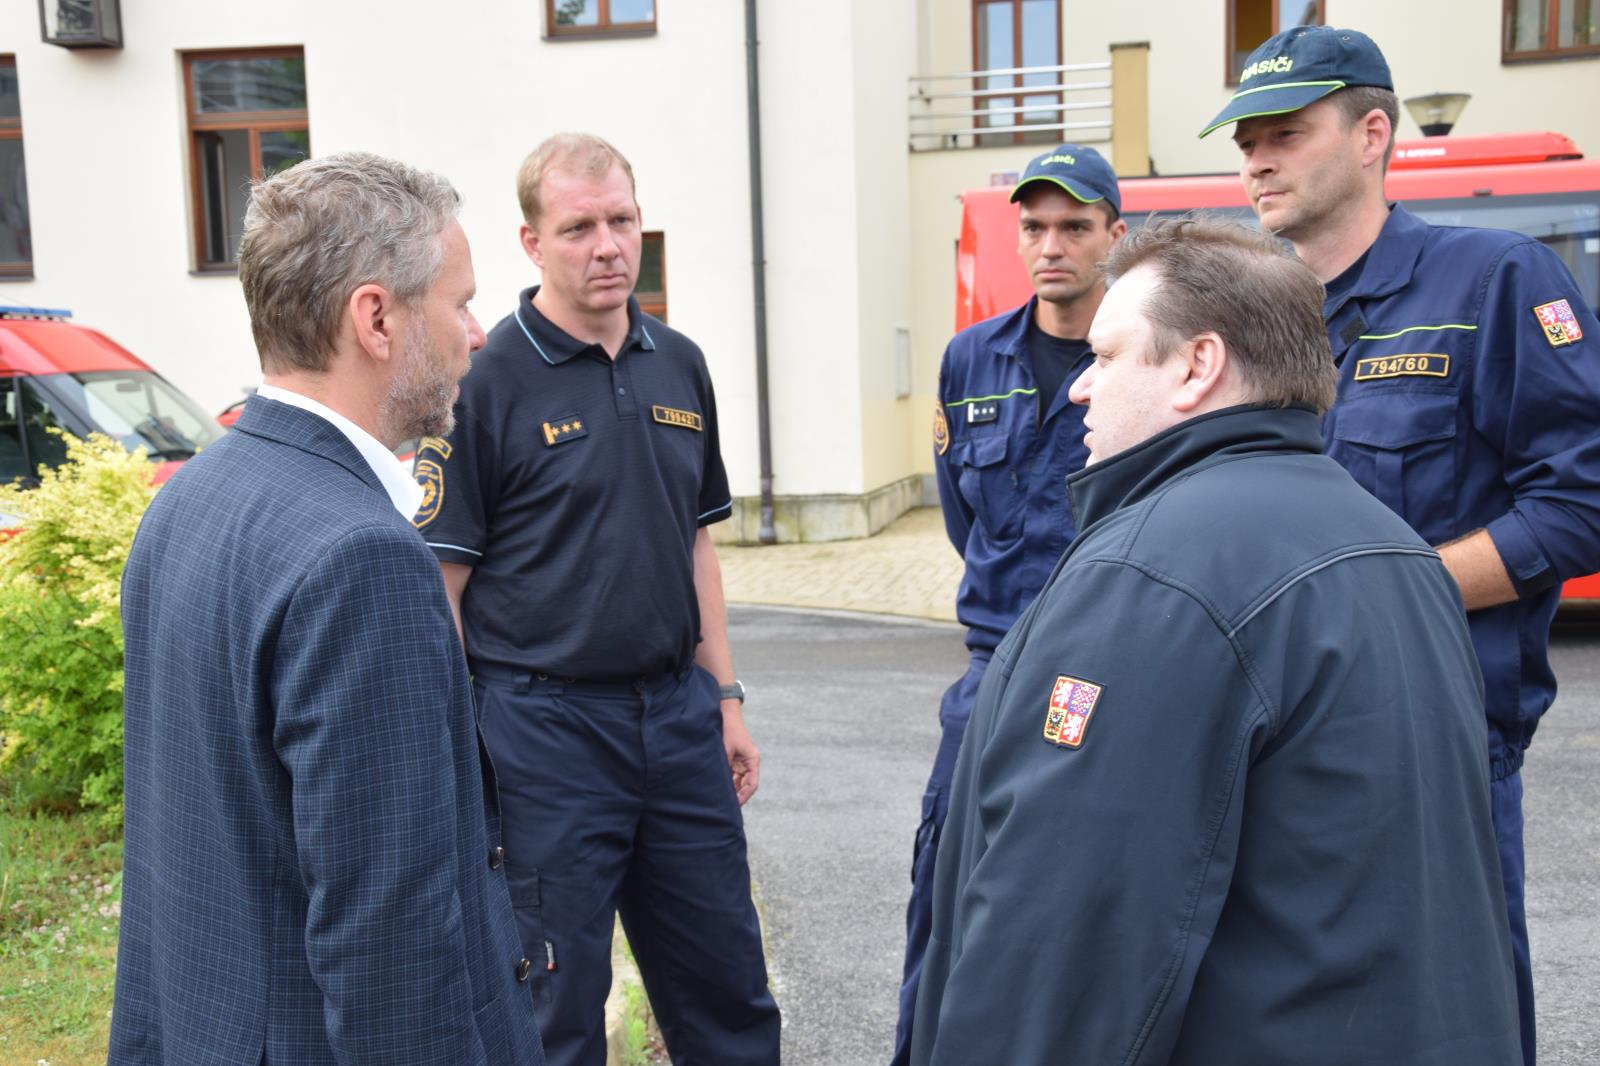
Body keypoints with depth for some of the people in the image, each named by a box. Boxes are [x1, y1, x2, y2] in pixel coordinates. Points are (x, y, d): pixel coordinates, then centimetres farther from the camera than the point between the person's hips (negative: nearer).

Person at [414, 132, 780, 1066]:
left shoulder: (679, 365, 7)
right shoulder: (487, 378, -10)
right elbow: (441, 578, -10)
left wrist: (726, 697, 12)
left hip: (678, 715, 6)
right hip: (546, 725, -5)